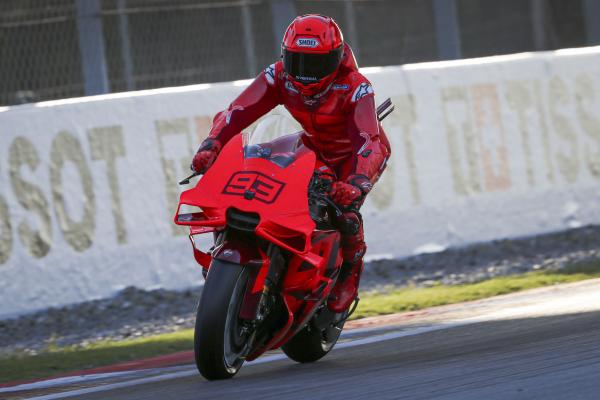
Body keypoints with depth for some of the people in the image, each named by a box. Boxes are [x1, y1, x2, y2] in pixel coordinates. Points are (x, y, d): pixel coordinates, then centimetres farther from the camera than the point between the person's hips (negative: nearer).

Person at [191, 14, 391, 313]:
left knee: (346, 214, -28)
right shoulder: (278, 77, -22)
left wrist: (357, 185, -64)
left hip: (354, 155, -5)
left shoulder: (355, 88, -33)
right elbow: (236, 112, -30)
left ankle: (348, 278, 1)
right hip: (314, 148, 5)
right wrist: (210, 147, -49)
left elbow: (370, 143, -45)